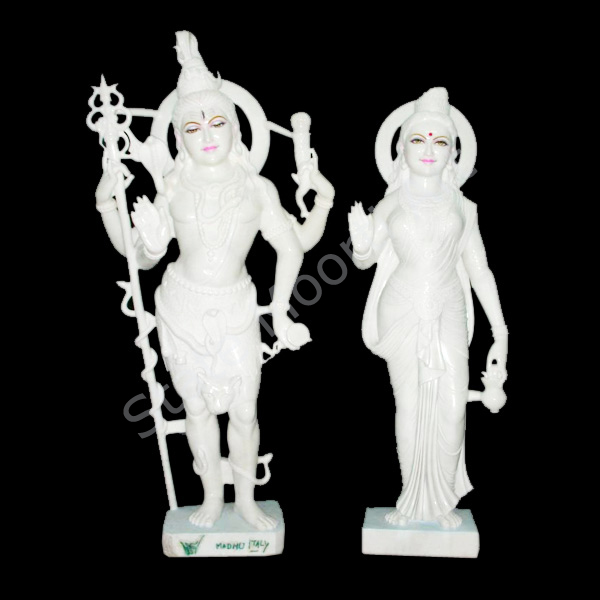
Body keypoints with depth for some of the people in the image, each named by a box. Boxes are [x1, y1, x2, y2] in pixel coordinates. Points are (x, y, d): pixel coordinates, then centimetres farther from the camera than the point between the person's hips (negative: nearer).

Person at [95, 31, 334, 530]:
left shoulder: (257, 188, -3)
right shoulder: (174, 190, -2)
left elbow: (295, 244, 0)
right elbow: (143, 257, -1)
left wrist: (324, 200, -10)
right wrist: (106, 206, -11)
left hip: (236, 312, -1)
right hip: (182, 310, 1)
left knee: (243, 410, 5)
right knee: (198, 408, 12)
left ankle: (246, 498, 29)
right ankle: (212, 496, 33)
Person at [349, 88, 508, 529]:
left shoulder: (461, 207, 9)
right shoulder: (391, 206, 7)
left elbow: (480, 270, 9)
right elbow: (365, 260, 13)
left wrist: (500, 332, 5)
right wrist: (361, 244, -12)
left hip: (448, 315, 1)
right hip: (401, 312, 0)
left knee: (453, 407, -8)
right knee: (409, 406, 2)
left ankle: (443, 502, 11)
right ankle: (413, 501, 18)